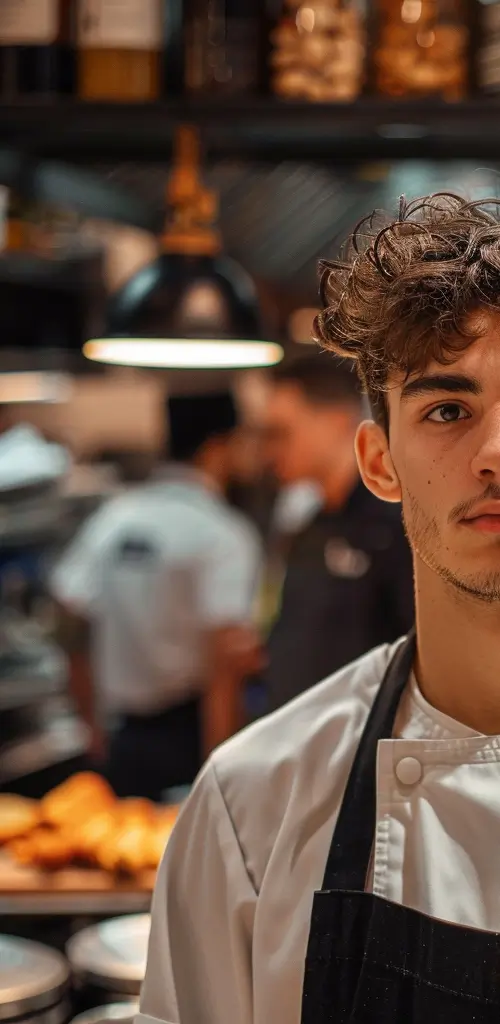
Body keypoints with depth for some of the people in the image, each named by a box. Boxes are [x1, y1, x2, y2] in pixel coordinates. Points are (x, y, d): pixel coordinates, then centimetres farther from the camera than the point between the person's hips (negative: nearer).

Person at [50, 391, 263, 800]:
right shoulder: (223, 534, -13)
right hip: (191, 742, -6)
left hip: (126, 740, 6)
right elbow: (226, 661, -19)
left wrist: (96, 727, 19)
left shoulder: (112, 518, 5)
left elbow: (73, 633, 9)